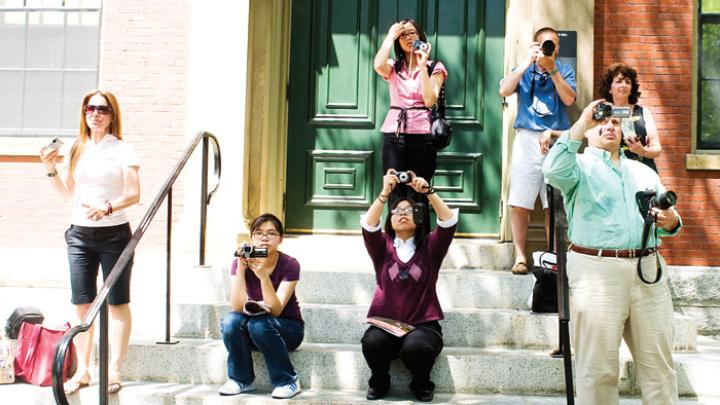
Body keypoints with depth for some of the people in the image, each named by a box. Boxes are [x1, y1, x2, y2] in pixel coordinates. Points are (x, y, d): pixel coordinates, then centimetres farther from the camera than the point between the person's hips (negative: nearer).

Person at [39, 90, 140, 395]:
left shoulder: (122, 149, -3)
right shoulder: (77, 150, 11)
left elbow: (133, 194, -10)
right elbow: (66, 192, 16)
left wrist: (107, 207, -26)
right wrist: (51, 169, 0)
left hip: (114, 233, -4)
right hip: (80, 234, 5)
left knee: (117, 303, 1)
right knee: (82, 304, 6)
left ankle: (114, 370, 5)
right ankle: (82, 371, 14)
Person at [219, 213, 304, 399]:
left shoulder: (289, 265, -18)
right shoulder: (241, 262, -12)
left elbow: (275, 310, -27)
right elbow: (237, 308, -23)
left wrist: (263, 276, -39)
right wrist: (241, 269, -34)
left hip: (287, 327, -2)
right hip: (254, 326, 3)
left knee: (259, 323, -33)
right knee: (231, 321, -28)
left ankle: (288, 381, -15)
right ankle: (241, 379, -7)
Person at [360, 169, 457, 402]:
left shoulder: (430, 247, 8)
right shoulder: (382, 247, 9)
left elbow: (449, 221, -8)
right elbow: (368, 224, -10)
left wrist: (428, 192, -19)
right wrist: (385, 193, -19)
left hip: (423, 325, -1)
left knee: (416, 346, -35)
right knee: (372, 341, -33)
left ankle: (422, 384, -1)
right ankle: (379, 382, -1)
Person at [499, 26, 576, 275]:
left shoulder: (564, 70, 12)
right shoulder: (523, 70, 11)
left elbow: (569, 99, -4)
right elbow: (504, 91, -8)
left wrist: (552, 69, -11)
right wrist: (528, 62, -11)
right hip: (527, 139, 0)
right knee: (519, 203, -4)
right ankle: (520, 257, 3)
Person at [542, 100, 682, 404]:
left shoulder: (644, 172, 24)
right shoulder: (580, 166, 8)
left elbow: (670, 219, 22)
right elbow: (554, 171, -17)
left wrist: (671, 222, -2)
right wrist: (581, 124, -17)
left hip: (648, 271, 5)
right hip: (597, 270, -4)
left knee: (659, 365, 5)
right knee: (599, 367, -2)